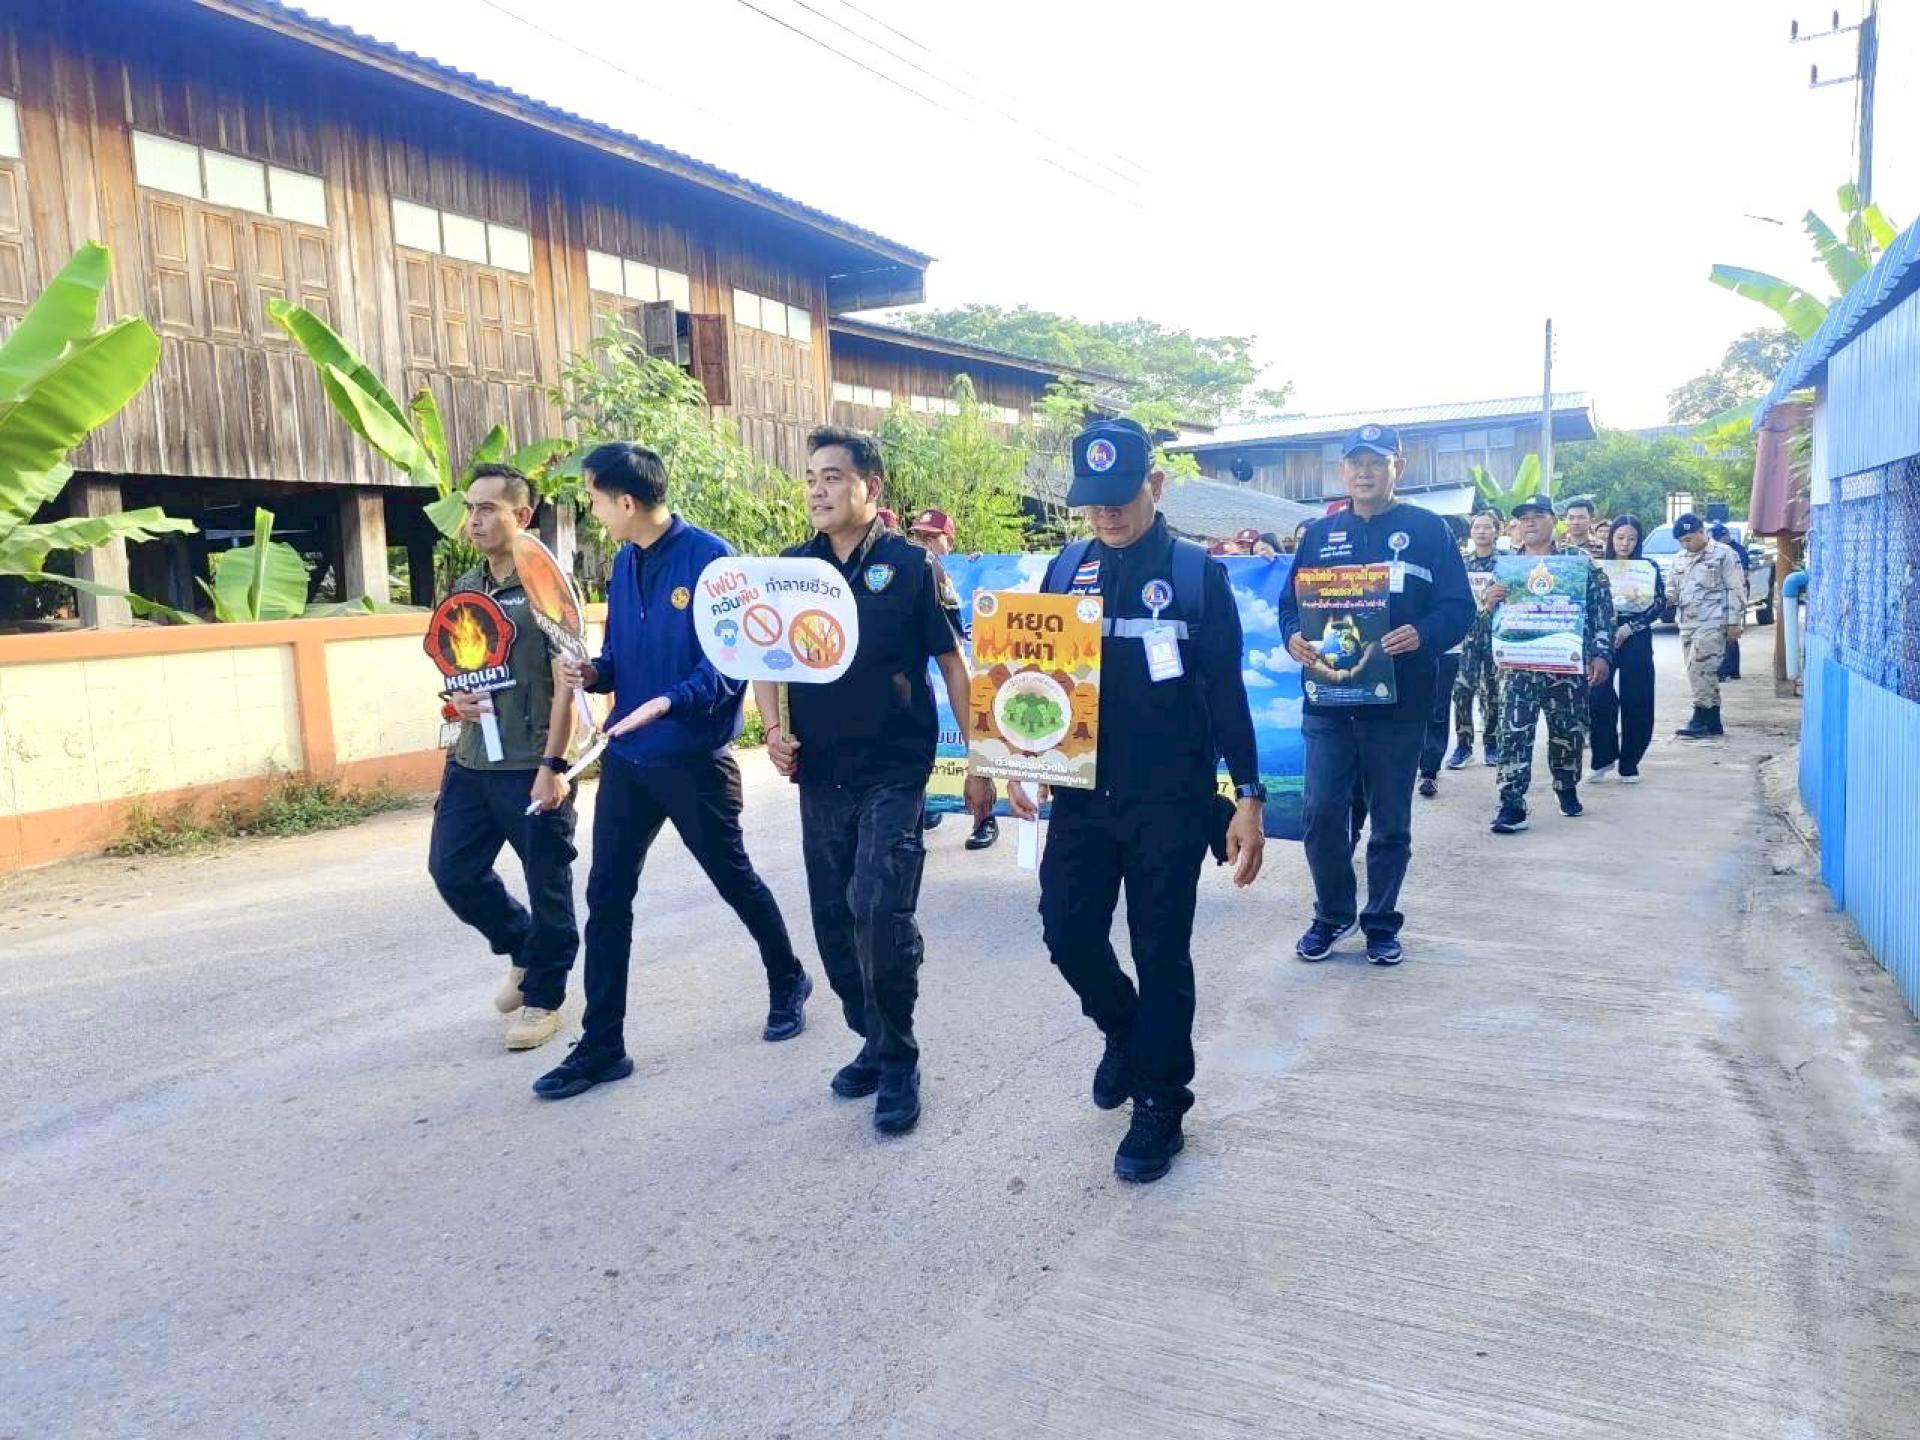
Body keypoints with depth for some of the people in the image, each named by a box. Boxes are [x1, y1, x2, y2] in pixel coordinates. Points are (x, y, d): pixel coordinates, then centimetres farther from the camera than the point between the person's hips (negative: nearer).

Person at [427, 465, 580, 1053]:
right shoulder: (463, 589, 10)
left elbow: (566, 682, -13)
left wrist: (552, 765, -17)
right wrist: (456, 700, -1)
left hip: (532, 767, -7)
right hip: (470, 763, 7)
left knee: (546, 883, 4)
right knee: (452, 870, 9)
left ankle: (543, 998, 22)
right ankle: (522, 949, 34)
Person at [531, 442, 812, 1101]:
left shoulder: (710, 558, -15)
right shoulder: (624, 564, 7)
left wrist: (667, 703, -30)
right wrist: (593, 670, -6)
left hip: (694, 758, -6)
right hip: (625, 757, 6)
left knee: (736, 881, 12)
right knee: (606, 896, 4)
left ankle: (788, 983, 38)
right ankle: (600, 1046, 14)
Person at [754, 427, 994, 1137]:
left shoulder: (909, 564, -4)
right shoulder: (793, 567, 6)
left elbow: (952, 661, -2)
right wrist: (774, 727, -6)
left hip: (893, 771, -4)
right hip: (820, 774, 5)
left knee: (880, 914, -13)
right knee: (834, 923, 10)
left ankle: (897, 1061, 7)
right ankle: (875, 1040, 30)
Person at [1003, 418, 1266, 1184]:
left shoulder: (1197, 573, -4)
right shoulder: (1066, 568, 6)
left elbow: (1227, 693, -4)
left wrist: (1249, 797, -7)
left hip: (1171, 800, -3)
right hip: (1081, 793, 4)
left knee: (1161, 952, 3)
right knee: (1069, 932, 4)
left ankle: (1160, 1104, 20)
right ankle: (1125, 1030, 35)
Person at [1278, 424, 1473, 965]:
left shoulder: (1428, 530, 2)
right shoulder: (1320, 534, 11)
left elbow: (1459, 608, -3)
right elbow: (1290, 601, 13)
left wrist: (1422, 634, -23)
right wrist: (1293, 636, -9)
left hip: (1399, 702, -2)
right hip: (1328, 701, 2)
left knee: (1391, 823, 9)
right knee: (1321, 813, -2)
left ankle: (1381, 921, 26)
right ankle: (1332, 913, 20)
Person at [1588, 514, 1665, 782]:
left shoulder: (1648, 567, 5)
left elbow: (1660, 604, 0)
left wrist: (1629, 627, -11)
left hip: (1636, 641, 0)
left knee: (1635, 701, 0)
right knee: (1598, 698, -9)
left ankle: (1629, 764, 11)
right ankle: (1603, 757, 6)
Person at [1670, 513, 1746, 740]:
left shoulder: (1724, 555, -4)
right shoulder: (1680, 559, 16)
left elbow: (1736, 590, -5)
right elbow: (1674, 589, 24)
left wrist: (1734, 622, -9)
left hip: (1712, 624, -7)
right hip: (1687, 624, 7)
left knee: (1700, 670, -13)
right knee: (1698, 672, 7)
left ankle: (1701, 720, -7)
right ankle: (1713, 723, 13)